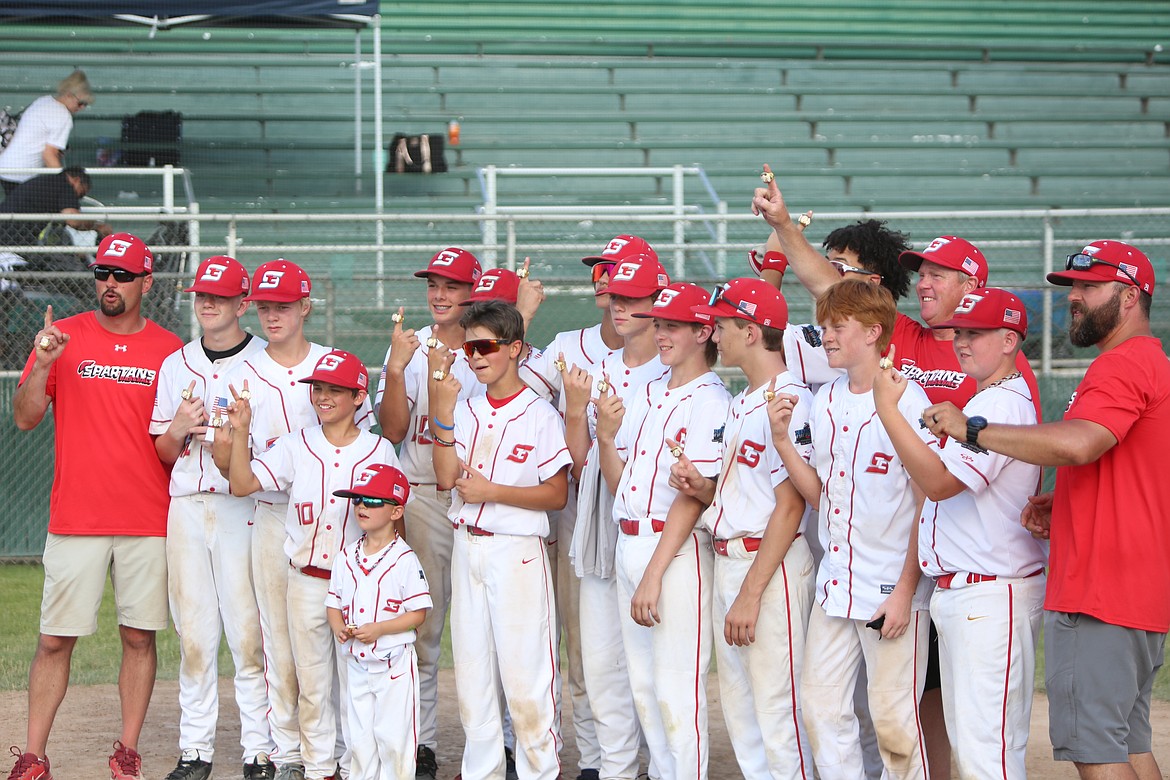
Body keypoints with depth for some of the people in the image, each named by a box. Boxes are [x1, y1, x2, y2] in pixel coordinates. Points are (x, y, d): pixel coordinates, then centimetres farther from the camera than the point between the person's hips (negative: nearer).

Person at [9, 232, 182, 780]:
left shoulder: (170, 350, 6)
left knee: (139, 636, 4)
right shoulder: (63, 335, 4)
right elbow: (25, 418, 0)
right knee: (55, 639, -1)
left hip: (149, 522, 1)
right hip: (75, 519, -1)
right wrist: (41, 365, -16)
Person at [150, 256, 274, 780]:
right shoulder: (175, 366, 14)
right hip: (186, 506, 4)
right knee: (193, 633, 5)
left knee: (248, 633, -6)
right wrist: (179, 428, -5)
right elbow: (163, 453, 17)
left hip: (244, 507, -4)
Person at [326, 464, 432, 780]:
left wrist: (378, 629, -21)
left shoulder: (404, 559, -10)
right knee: (359, 736, 12)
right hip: (357, 662, 5)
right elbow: (334, 603, 13)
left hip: (394, 662, -5)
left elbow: (418, 613, -11)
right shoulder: (347, 557, 7)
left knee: (393, 736, -3)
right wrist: (339, 627, -9)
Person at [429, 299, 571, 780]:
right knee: (471, 669, 11)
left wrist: (491, 491, -15)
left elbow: (557, 494, -9)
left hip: (517, 552, -6)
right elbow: (447, 477, -2)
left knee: (525, 674, -6)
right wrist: (442, 412, -9)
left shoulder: (539, 415, -8)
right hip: (467, 547, 6)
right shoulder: (466, 410, 9)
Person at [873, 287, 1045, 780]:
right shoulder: (986, 401, 19)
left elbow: (939, 481, -23)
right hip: (957, 593, 11)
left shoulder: (1001, 405, -15)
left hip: (990, 596, -11)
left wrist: (888, 410, -20)